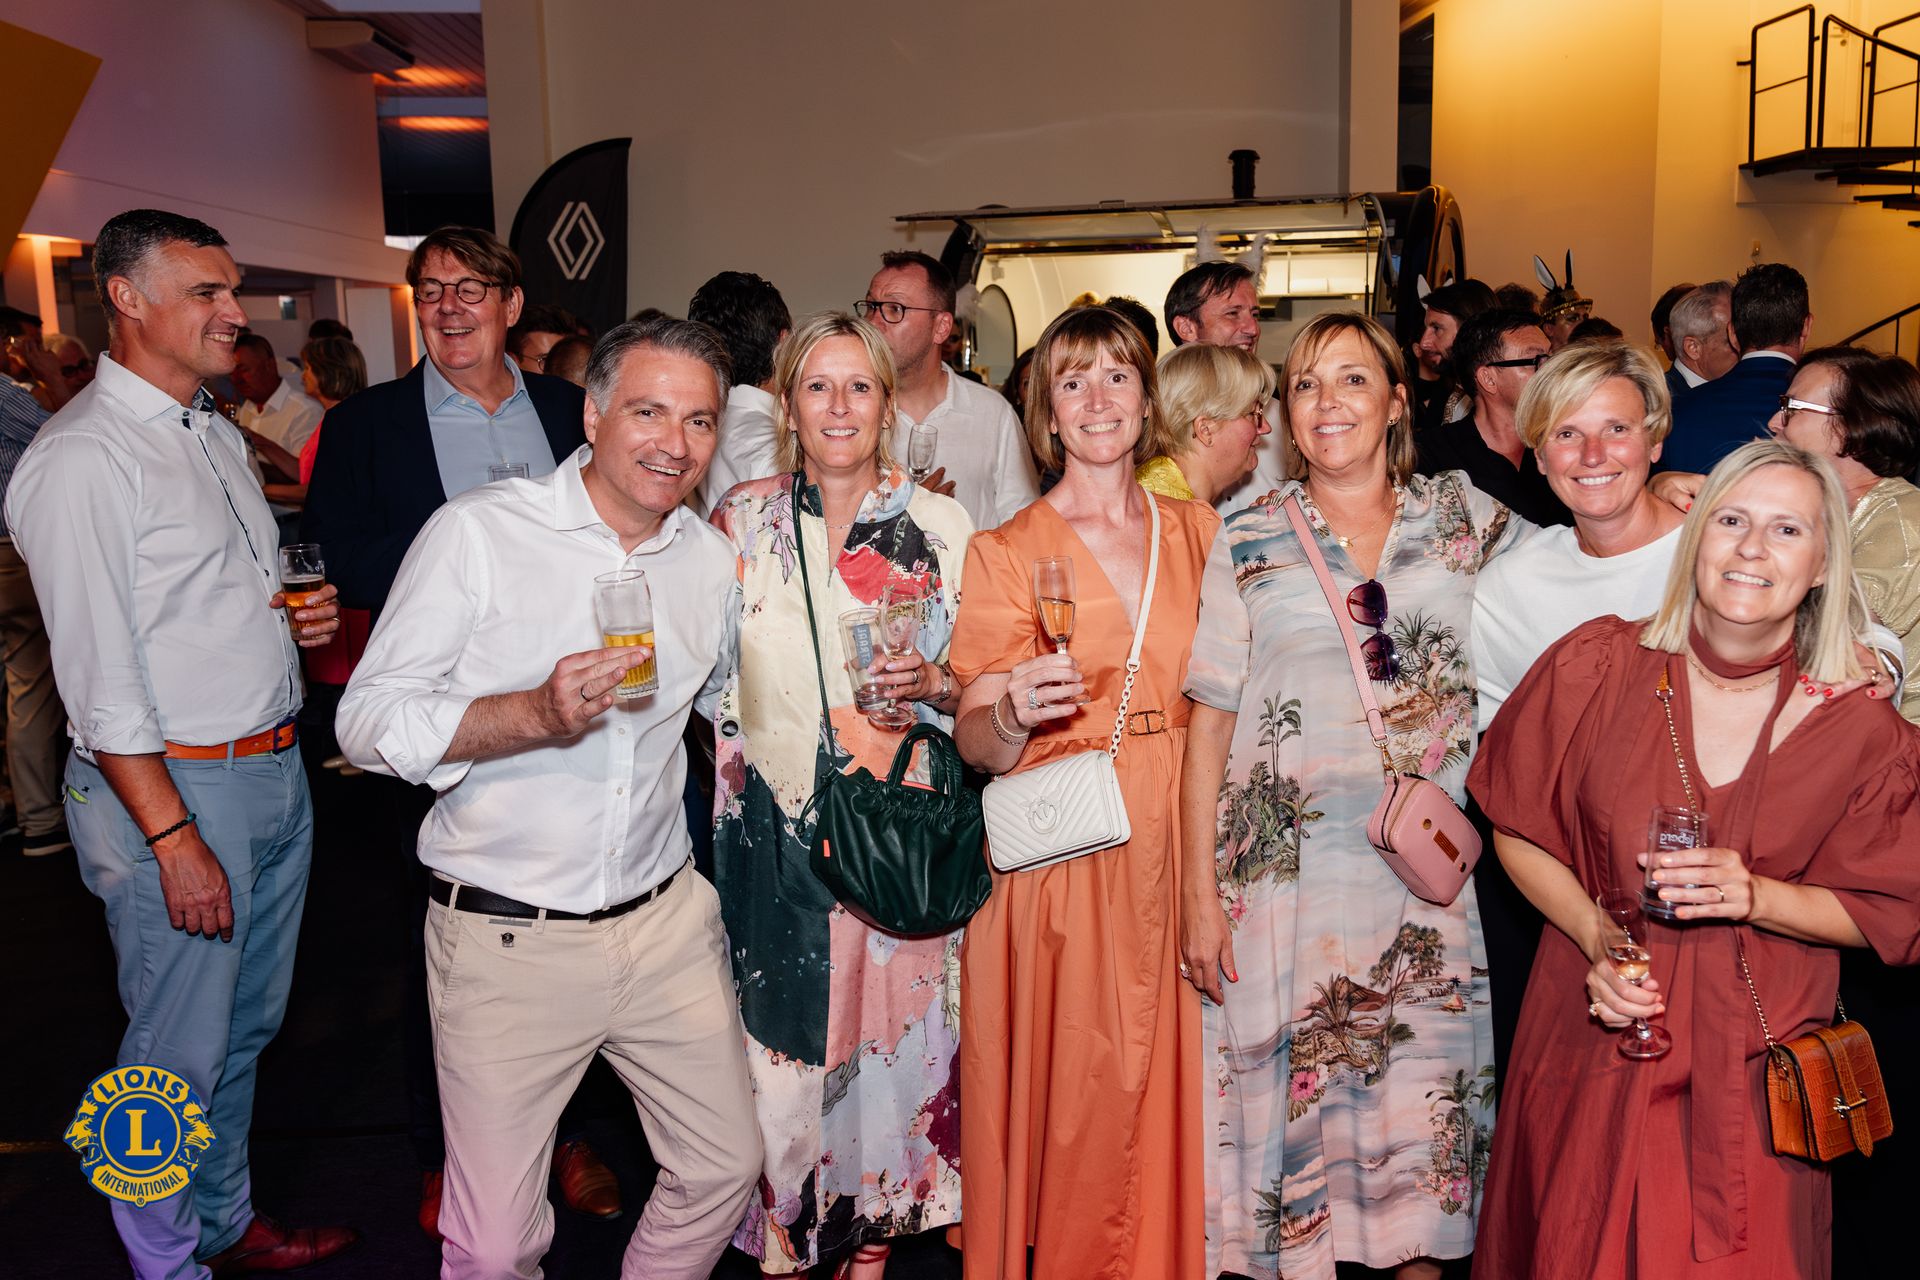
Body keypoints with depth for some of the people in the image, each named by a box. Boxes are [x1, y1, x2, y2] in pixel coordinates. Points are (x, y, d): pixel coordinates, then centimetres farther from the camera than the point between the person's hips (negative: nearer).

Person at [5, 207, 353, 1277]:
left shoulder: (219, 434, 13)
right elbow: (101, 677, -18)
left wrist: (301, 617, 3)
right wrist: (172, 836, -19)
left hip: (277, 769, 8)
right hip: (175, 786, -8)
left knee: (250, 1024, 19)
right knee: (181, 1051, 4)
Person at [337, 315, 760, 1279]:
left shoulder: (714, 558, 5)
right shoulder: (478, 531, -9)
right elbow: (369, 721, -12)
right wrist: (537, 713, -25)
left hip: (665, 919, 4)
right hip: (506, 937, -4)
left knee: (725, 1169, 12)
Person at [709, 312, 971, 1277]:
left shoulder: (941, 527, 0)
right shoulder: (742, 520, 3)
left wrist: (929, 682, -15)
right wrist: (725, 815, 1)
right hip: (777, 834, 1)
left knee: (891, 1030, 8)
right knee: (783, 1040, 5)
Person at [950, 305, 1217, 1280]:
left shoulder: (1197, 531, 9)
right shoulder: (1005, 550, -2)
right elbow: (977, 744, -4)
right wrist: (1015, 716, -25)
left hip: (1178, 845, 3)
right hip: (1058, 858, -3)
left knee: (1161, 1089, 9)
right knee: (1064, 1090, 2)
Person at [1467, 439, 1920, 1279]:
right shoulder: (1596, 667, -10)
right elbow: (1517, 831, 0)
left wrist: (1756, 896, -18)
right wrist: (1596, 936, -14)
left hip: (1753, 1062, 0)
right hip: (1595, 1039, 0)